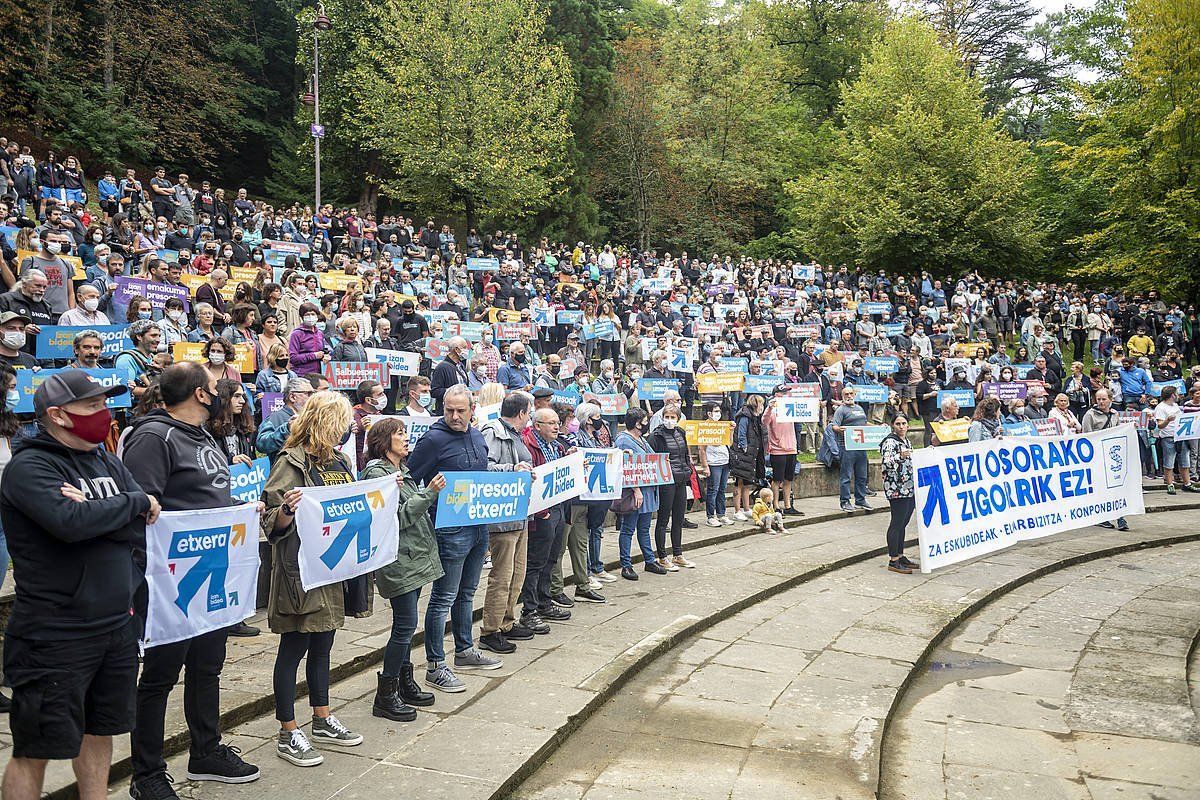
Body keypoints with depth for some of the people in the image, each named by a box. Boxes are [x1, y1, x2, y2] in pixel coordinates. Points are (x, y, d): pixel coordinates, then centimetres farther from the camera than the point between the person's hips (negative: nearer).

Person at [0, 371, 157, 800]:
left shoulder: (106, 461, 9)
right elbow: (70, 522, -29)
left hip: (117, 625, 7)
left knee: (100, 731, 19)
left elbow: (150, 524, -1)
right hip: (54, 633, -7)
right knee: (35, 749, 5)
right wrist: (134, 503, -15)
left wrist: (95, 511, -17)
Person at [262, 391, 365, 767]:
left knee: (322, 644, 18)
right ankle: (288, 734, 15)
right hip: (299, 567, -8)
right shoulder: (292, 461, -14)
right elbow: (273, 522, -17)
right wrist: (286, 510, -37)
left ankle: (323, 721, 31)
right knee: (294, 648, 3)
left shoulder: (338, 461, 10)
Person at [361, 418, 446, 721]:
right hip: (398, 561, -9)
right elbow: (396, 519, -19)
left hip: (416, 557, 9)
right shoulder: (376, 473, -12)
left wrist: (431, 493, 10)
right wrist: (429, 493, -21)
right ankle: (385, 696, 1)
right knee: (405, 625, -7)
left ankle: (404, 683, 24)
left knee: (405, 625, 14)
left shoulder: (402, 471, 15)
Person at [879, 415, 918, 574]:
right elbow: (886, 462, -23)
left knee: (903, 523, 13)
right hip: (896, 489, -9)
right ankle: (893, 561, -6)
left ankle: (900, 556, 20)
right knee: (897, 524, -8)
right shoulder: (890, 442, -11)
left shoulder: (906, 440, 18)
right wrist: (900, 456, -39)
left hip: (910, 489, 9)